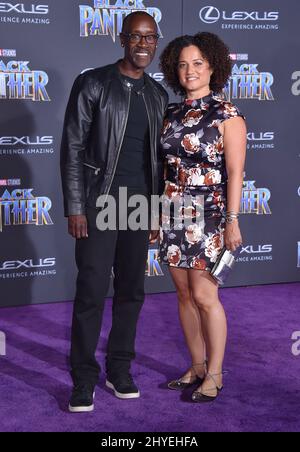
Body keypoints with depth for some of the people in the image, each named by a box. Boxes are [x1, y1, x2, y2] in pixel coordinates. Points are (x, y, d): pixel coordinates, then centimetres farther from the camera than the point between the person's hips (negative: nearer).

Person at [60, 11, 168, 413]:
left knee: (131, 291, 9)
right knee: (92, 291, -4)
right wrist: (74, 207, -11)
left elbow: (159, 157, 14)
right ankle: (84, 380, 7)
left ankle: (120, 371, 23)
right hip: (99, 201, -5)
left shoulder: (158, 95, 11)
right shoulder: (93, 84, -3)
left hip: (139, 205, 5)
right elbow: (73, 148, -6)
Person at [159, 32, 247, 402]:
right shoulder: (172, 114, 10)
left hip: (208, 213, -6)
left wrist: (233, 220, -14)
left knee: (204, 296, -5)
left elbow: (235, 172, -9)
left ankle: (214, 374, 10)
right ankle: (197, 367, 23)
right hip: (174, 212, 6)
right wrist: (158, 212, 11)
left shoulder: (227, 114, -5)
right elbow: (168, 165, 13)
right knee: (184, 294, 10)